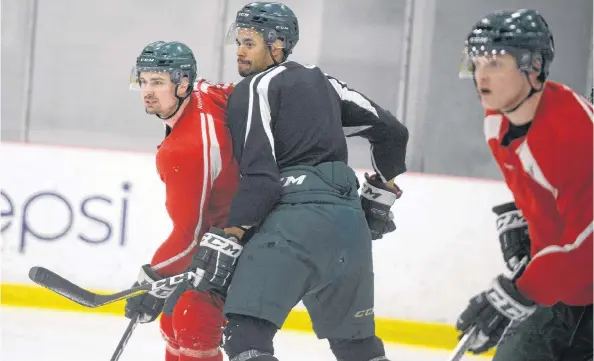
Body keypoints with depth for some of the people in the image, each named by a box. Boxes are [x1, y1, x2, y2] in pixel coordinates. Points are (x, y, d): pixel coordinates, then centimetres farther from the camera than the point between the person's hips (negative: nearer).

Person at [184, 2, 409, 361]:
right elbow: (392, 132, 27)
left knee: (246, 330, -16)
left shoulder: (254, 89, 2)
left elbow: (260, 178, -10)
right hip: (349, 220, 8)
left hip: (295, 215, -8)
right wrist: (378, 197, 36)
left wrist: (226, 242, -12)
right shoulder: (321, 82, 24)